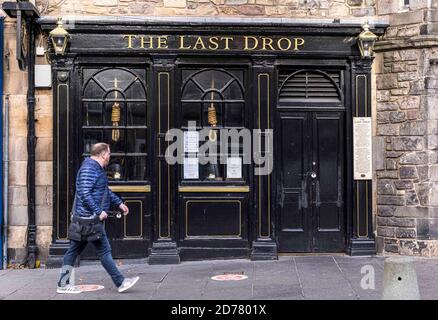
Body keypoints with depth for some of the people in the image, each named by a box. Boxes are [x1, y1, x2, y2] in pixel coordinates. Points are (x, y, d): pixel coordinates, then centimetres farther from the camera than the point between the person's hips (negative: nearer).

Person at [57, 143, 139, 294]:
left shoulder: (97, 169, 19)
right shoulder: (89, 169, -16)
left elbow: (105, 190, 30)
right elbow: (84, 193, -24)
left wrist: (119, 203, 28)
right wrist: (99, 212, -22)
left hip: (84, 219, 11)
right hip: (89, 219, -11)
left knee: (74, 250, 11)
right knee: (104, 250, -4)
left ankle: (63, 284, 16)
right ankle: (120, 282, 3)